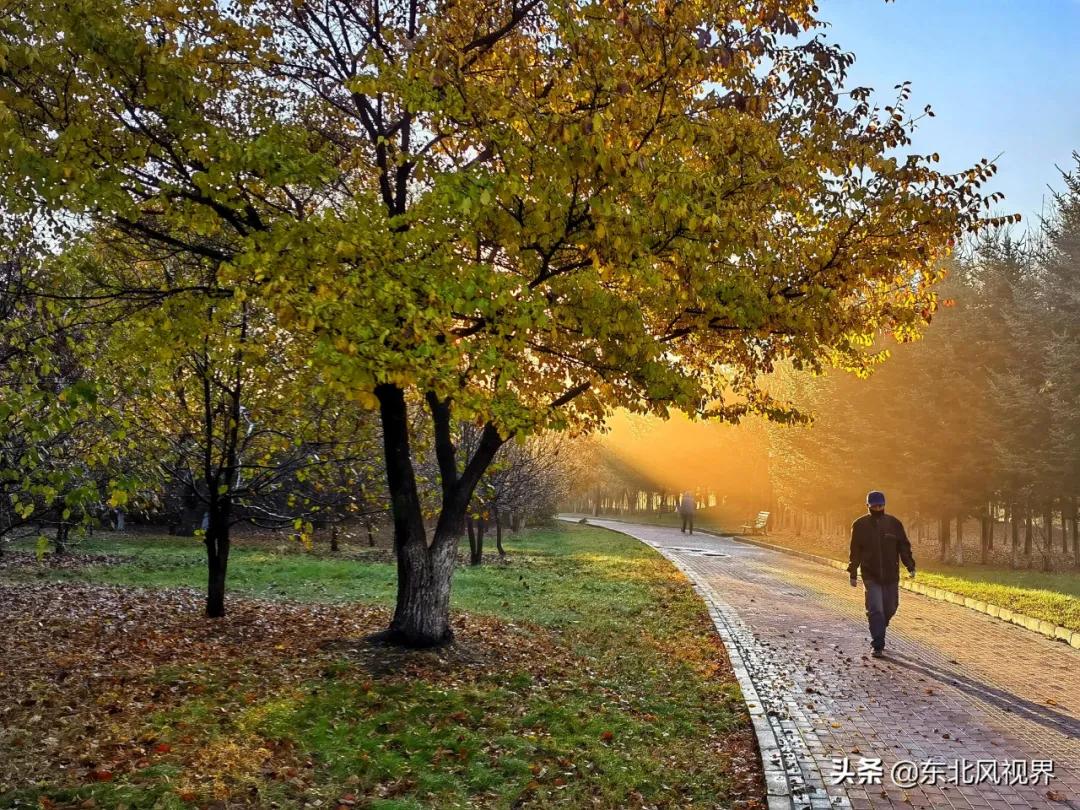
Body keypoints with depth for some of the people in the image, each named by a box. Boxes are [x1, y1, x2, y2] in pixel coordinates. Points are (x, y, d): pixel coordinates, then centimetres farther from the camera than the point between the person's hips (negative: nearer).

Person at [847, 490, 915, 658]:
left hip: (891, 576, 2)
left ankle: (877, 636, 34)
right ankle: (877, 646, -5)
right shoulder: (860, 525, 0)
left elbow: (904, 547, 6)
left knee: (889, 609, 10)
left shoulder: (894, 523, 3)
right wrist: (853, 574, 2)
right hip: (871, 576, -2)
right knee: (875, 610, -9)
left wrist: (910, 566, -6)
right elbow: (855, 551, 4)